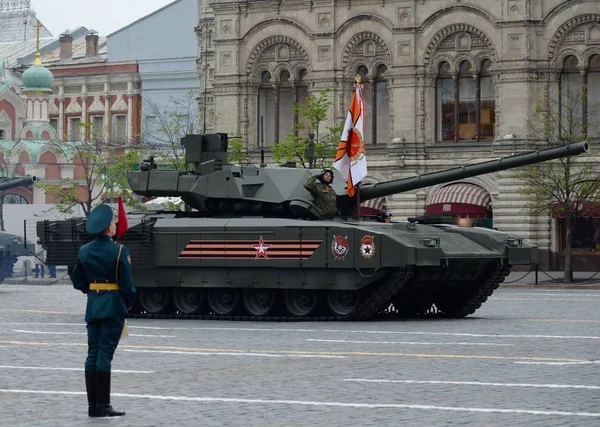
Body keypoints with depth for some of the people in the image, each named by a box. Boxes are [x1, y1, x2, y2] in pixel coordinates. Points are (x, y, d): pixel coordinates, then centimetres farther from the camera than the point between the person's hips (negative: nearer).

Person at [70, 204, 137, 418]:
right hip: (113, 307, -6)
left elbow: (78, 282, 11)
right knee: (105, 354, -6)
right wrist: (129, 302, 4)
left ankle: (92, 405, 9)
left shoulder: (84, 251, 5)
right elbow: (127, 283, -12)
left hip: (93, 306, 6)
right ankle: (102, 406, -5)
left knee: (93, 354, 8)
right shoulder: (119, 251, -13)